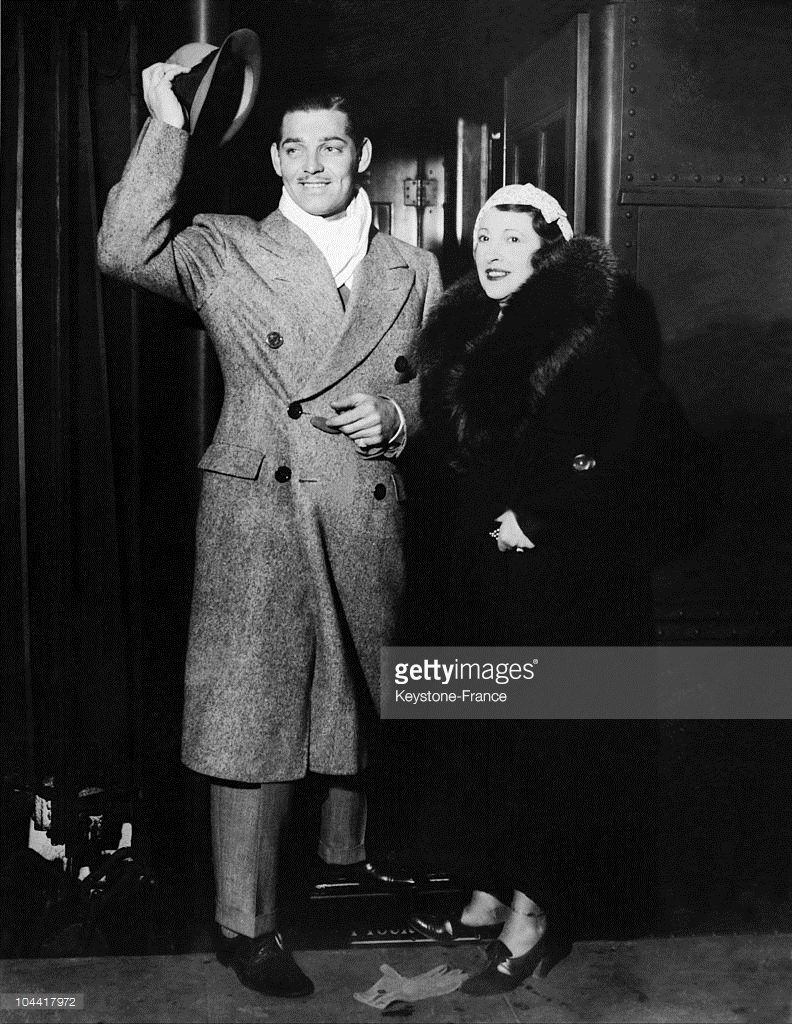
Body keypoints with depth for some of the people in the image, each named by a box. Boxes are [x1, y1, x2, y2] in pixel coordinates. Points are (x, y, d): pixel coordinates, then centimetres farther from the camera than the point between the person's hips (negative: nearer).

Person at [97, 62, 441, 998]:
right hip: (260, 515, -4)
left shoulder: (413, 271, 13)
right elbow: (123, 251, -15)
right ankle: (244, 924, 10)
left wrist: (393, 416, -5)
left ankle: (345, 859, 38)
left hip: (369, 525, 4)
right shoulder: (225, 252, 2)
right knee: (253, 717, -3)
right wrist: (166, 124, -16)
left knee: (359, 704, 15)